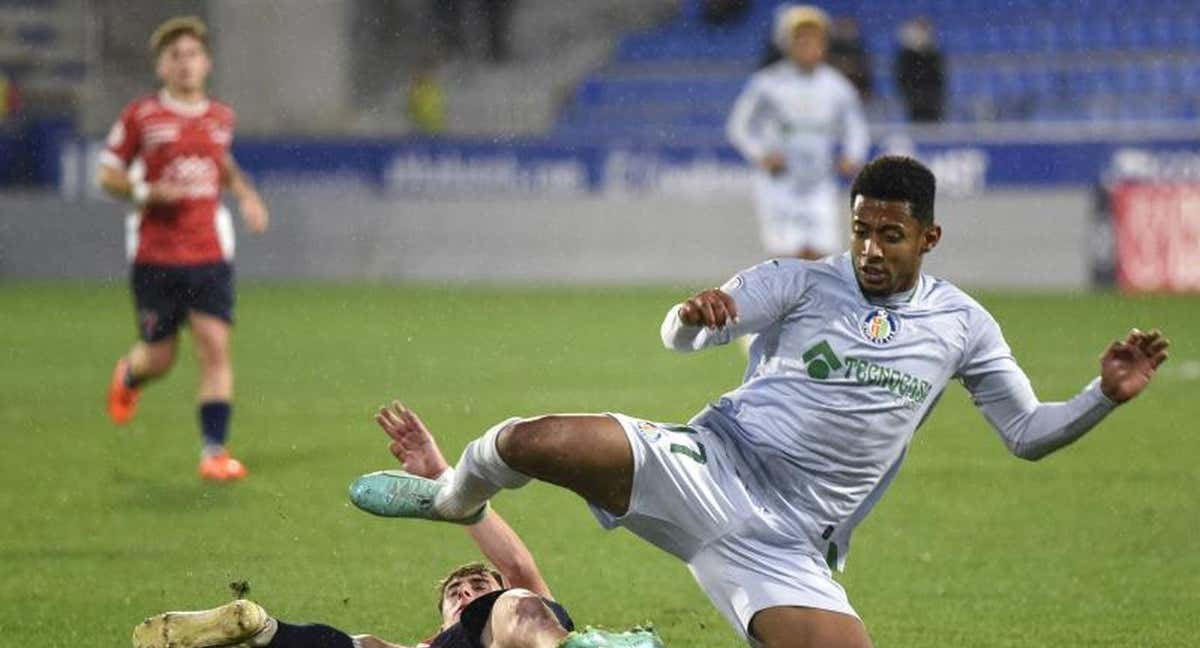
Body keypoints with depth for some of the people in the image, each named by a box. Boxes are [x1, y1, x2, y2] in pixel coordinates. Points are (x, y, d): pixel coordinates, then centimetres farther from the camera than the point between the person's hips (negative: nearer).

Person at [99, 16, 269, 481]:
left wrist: (245, 195, 13)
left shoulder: (221, 117, 8)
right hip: (155, 255, -3)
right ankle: (128, 375, 41)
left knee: (215, 348, -10)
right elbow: (108, 175, 1)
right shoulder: (140, 116, -4)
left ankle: (214, 452, -8)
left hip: (210, 254, 3)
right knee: (159, 359, 3)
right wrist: (148, 192, -16)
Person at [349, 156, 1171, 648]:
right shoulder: (802, 283, 0)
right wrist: (694, 317, -34)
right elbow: (681, 337, -8)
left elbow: (1029, 433, 13)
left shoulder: (961, 324, 8)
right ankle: (453, 498, 15)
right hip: (712, 468, -2)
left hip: (789, 544, 2)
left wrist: (1105, 396, -5)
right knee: (526, 442, -23)